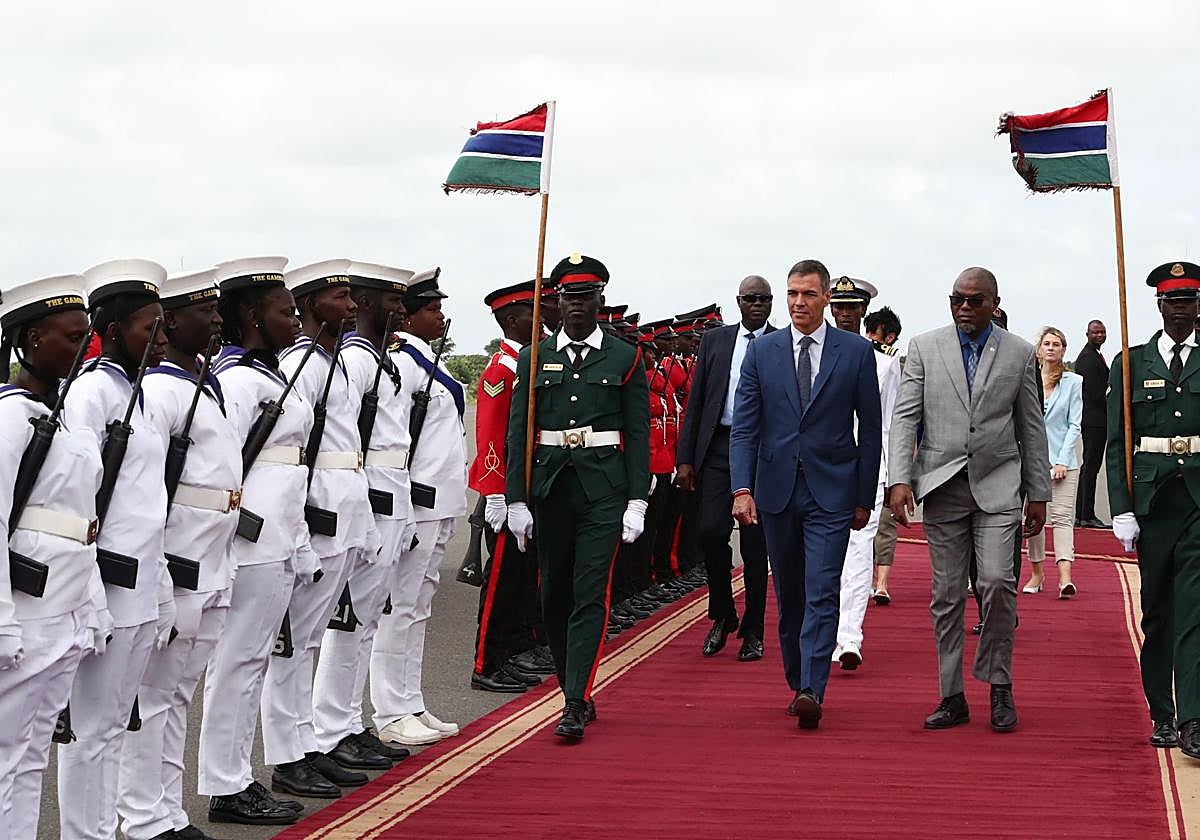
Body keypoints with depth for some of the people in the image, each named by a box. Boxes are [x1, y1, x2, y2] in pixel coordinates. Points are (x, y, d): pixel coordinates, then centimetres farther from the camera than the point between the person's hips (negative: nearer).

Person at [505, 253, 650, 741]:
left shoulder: (625, 359, 4)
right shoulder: (534, 359, 7)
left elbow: (639, 434, 2)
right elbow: (518, 432, 6)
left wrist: (637, 501, -5)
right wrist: (517, 499, -1)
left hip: (603, 491, -3)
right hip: (549, 488, 3)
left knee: (590, 594, -10)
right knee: (555, 595, 9)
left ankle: (576, 704, -11)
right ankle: (576, 692, 22)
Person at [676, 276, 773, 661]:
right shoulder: (714, 340, 10)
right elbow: (696, 401, 9)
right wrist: (685, 458, 4)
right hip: (717, 449, 2)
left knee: (755, 544, 2)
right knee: (712, 531, -8)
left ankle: (752, 632, 12)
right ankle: (722, 615, 14)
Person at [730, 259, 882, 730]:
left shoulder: (856, 352, 0)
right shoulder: (762, 351, 4)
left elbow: (870, 430, 4)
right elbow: (743, 426, 1)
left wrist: (865, 497, 2)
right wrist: (742, 488, -11)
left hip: (831, 492, -3)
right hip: (777, 491, 3)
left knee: (821, 595, -12)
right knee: (788, 597, 11)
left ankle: (812, 692, -17)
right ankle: (797, 685, 23)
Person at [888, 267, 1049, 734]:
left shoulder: (1019, 353, 6)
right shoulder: (924, 348, 5)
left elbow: (1031, 428, 9)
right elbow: (905, 417, 1)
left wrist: (1038, 494, 7)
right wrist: (900, 479, -10)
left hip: (997, 485, -1)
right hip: (942, 485, 1)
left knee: (997, 581, -14)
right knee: (947, 595, 3)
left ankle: (1000, 687, 3)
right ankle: (952, 698, 11)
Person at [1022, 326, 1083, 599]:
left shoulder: (1074, 382, 2)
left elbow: (1075, 425, 0)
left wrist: (1062, 461, -8)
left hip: (1062, 460, -2)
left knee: (1062, 517, -10)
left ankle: (1065, 576, -20)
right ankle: (1036, 572, 18)